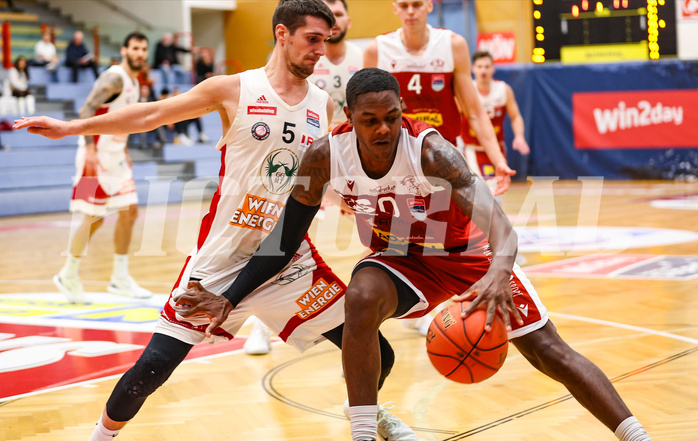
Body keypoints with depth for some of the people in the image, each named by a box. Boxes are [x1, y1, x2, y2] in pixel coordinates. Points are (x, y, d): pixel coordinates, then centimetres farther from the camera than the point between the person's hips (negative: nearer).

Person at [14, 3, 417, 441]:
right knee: (154, 365, -9)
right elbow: (151, 114, 0)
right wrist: (71, 127, -2)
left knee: (377, 355, 3)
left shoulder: (324, 106, 6)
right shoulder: (234, 90, -5)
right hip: (224, 255, -3)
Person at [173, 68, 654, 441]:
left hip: (468, 254, -2)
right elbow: (287, 238, -8)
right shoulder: (325, 156, -21)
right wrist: (230, 299, -14)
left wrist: (499, 273, -66)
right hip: (401, 260, 2)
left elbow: (498, 223, -44)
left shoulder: (430, 150, -33)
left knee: (547, 350, -6)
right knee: (361, 298, -32)